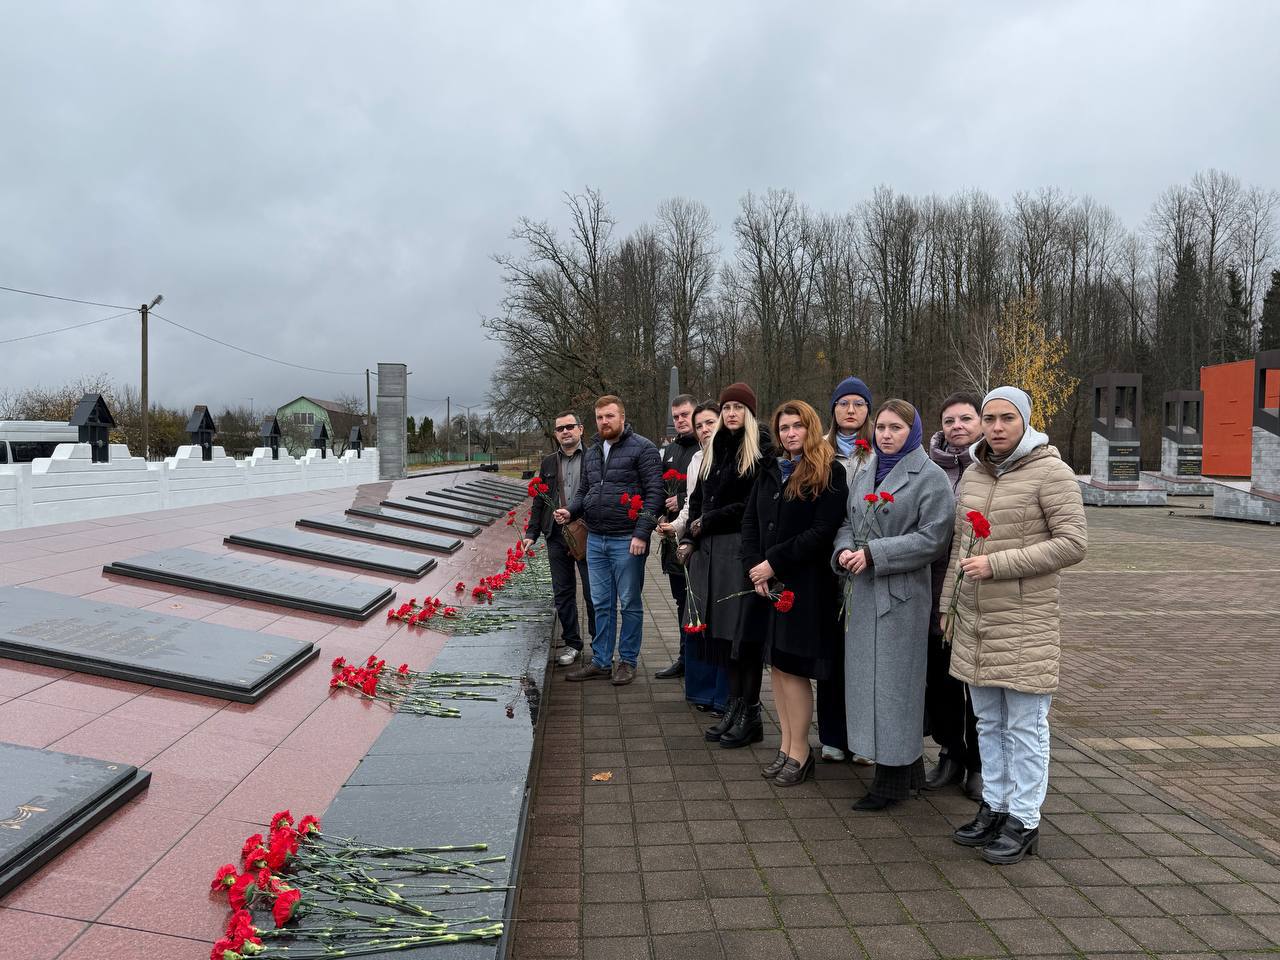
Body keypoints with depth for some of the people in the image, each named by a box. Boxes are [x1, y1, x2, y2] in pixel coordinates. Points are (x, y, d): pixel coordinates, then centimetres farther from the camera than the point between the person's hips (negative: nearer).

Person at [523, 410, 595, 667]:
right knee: (563, 593, 10)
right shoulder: (548, 464, 13)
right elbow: (539, 501, 16)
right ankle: (572, 644, 23)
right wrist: (531, 533, 8)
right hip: (557, 537, 5)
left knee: (593, 593, 2)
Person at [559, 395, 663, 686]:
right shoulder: (592, 453, 15)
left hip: (626, 541, -6)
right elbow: (583, 491, 22)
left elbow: (654, 492, -11)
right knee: (601, 604, 13)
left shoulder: (642, 448, -6)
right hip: (595, 540, 6)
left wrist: (642, 533, -17)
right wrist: (570, 511, 0)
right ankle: (601, 661, 23)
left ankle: (628, 661, 18)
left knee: (629, 604, 6)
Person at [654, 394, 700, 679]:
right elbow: (660, 490, 23)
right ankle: (685, 657, 26)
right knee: (681, 600, 15)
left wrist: (683, 501, -15)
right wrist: (661, 517, 7)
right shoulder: (669, 451, 17)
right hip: (673, 536, 8)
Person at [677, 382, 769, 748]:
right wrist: (689, 538, 5)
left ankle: (750, 715, 8)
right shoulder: (714, 448, 17)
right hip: (711, 550, 6)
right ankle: (734, 706, 19)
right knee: (722, 630, 8)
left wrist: (708, 522, -8)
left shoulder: (761, 450, -5)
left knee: (743, 631, -2)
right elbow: (698, 497, 17)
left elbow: (752, 504, -12)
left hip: (742, 549, -6)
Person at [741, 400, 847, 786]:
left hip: (806, 584, -6)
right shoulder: (769, 471, 13)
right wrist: (754, 567, -7)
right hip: (769, 583, 6)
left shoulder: (829, 472, -6)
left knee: (792, 667, -3)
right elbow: (749, 521, 8)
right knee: (777, 665, 10)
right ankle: (787, 745, 21)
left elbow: (823, 530, -14)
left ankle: (800, 753, 11)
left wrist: (774, 562, -15)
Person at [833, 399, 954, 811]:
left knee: (893, 680, -2)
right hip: (863, 591, 7)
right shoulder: (866, 474, 16)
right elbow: (848, 522, 17)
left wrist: (874, 554, -17)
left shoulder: (930, 477, -6)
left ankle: (893, 777, 10)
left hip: (902, 593, -7)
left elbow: (932, 537, -14)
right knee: (867, 676, 11)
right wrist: (844, 550, -5)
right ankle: (909, 767, 25)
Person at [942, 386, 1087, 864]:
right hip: (976, 622, 6)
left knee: (1025, 725, 3)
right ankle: (994, 807, 28)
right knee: (989, 722, 15)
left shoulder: (1050, 471, -9)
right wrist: (948, 606, 15)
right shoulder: (973, 474, 10)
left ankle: (1024, 821, 15)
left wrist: (997, 564, -18)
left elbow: (1073, 542, -15)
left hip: (1025, 621, -6)